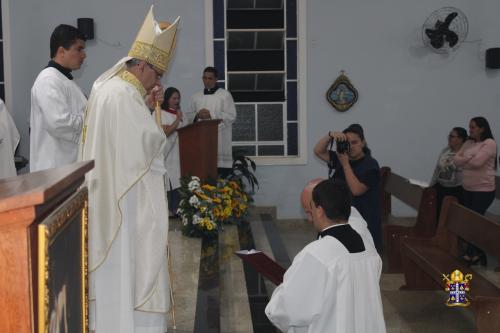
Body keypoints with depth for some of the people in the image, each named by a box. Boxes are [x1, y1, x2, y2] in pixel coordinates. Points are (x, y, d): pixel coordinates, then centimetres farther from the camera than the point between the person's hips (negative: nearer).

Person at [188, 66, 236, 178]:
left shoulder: (225, 95, 3)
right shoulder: (196, 97, 17)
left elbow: (231, 116, -5)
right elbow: (190, 115, 19)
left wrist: (211, 115, -12)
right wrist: (197, 115, -4)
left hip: (220, 140, -4)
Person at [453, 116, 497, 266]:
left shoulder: (489, 143, -12)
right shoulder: (468, 143, 10)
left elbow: (477, 162, -22)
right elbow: (456, 160, 1)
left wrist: (464, 160, -4)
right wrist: (470, 158, -15)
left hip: (483, 190, -8)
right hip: (468, 189, 8)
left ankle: (472, 253, 12)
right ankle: (477, 252, 23)